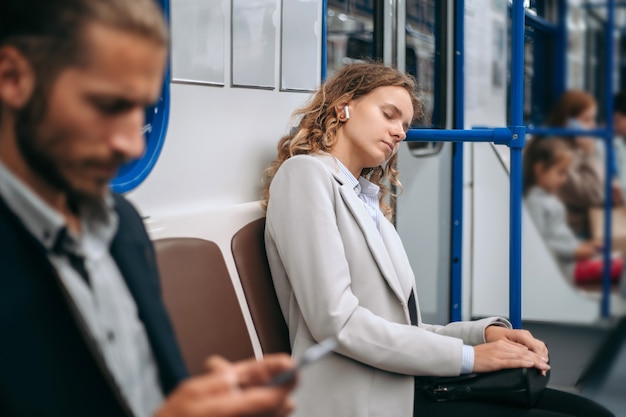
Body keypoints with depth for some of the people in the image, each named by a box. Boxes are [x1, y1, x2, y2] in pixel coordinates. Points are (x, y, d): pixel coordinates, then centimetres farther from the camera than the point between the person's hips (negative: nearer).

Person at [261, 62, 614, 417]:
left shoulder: (369, 202, 20)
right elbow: (336, 320, -15)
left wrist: (485, 331, -3)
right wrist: (468, 356, -12)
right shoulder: (305, 174, -4)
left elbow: (399, 326, 13)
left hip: (410, 386, 8)